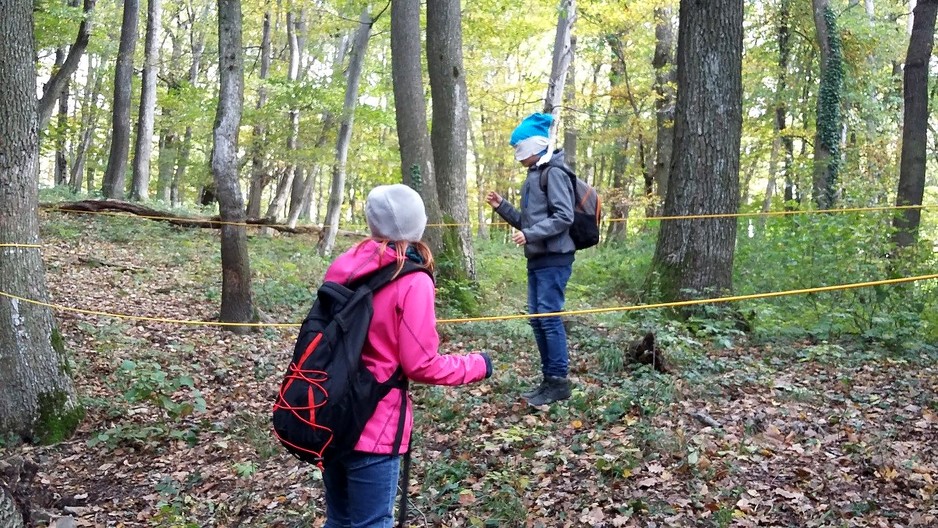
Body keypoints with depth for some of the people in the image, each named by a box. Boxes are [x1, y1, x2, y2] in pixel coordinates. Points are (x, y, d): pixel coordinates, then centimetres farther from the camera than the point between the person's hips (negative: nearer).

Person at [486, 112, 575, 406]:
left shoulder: (553, 173, -10)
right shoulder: (533, 176, 18)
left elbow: (564, 217, -18)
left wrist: (530, 235, -22)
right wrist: (501, 206, 9)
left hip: (554, 259, -10)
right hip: (537, 260, 10)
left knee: (549, 318, -7)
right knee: (537, 319, 10)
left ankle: (559, 381, 1)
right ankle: (549, 379, 17)